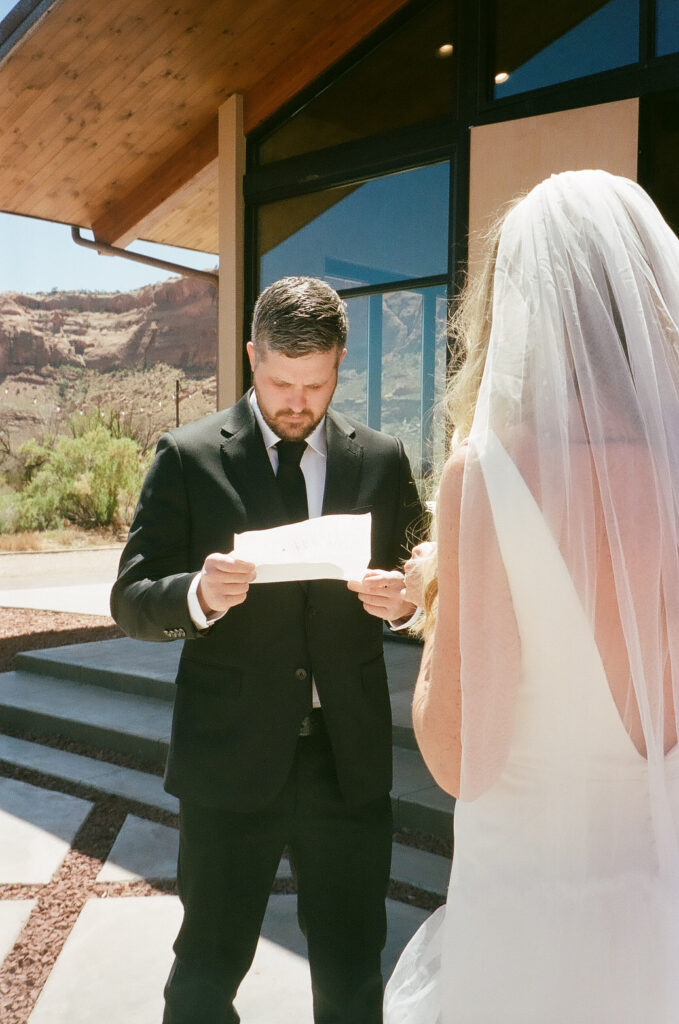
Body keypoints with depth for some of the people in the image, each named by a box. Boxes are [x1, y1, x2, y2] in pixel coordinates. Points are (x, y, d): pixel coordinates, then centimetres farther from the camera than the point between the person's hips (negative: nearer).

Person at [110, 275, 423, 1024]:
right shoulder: (188, 456, -4)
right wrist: (200, 595, -25)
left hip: (350, 757, 2)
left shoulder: (382, 460, 3)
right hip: (230, 757, -2)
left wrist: (401, 598, -14)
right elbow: (131, 602, -4)